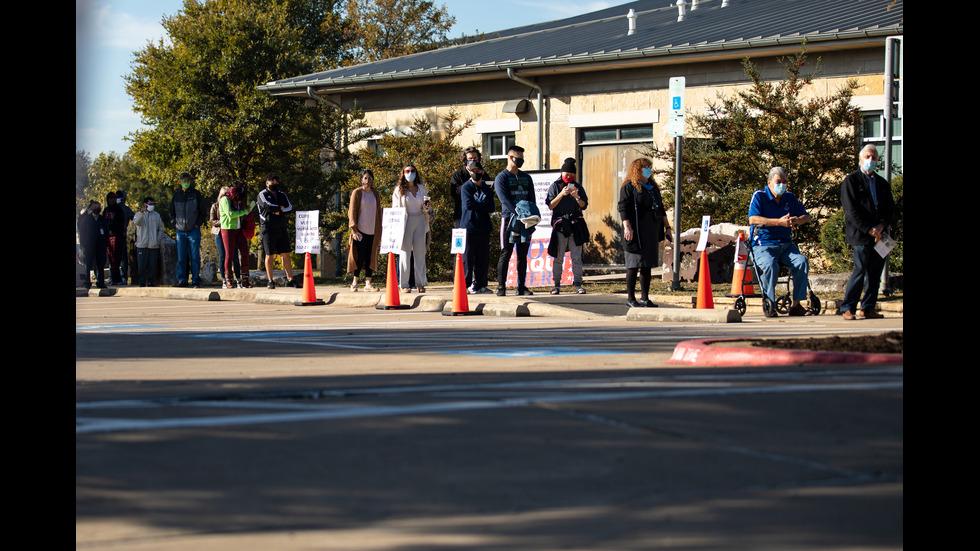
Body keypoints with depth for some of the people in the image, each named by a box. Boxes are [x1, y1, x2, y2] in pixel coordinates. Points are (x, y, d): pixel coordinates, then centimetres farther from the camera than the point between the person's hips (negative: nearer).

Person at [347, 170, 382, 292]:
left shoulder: (376, 194, 14)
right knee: (360, 256, -7)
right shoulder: (357, 193, 1)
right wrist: (354, 229, -12)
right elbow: (352, 212, -3)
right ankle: (355, 282, 5)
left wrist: (379, 231, 12)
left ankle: (368, 283, 3)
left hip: (373, 231, 4)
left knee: (371, 257, 1)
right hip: (360, 230, -4)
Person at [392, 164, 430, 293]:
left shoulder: (422, 189, 13)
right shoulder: (399, 190, 2)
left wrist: (426, 208, -4)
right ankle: (404, 284, -1)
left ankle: (420, 282, 8)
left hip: (420, 221, 3)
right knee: (405, 252, -4)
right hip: (405, 222, -3)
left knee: (420, 252, 3)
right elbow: (395, 209, 0)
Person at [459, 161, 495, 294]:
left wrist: (477, 205, -9)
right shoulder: (466, 187, 1)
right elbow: (468, 204, -14)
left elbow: (491, 208, 4)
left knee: (483, 258, 4)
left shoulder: (487, 189, 14)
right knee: (467, 257, -3)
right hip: (469, 227, -4)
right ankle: (465, 285, 1)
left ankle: (478, 285, 10)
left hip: (484, 227, 4)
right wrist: (483, 203, -6)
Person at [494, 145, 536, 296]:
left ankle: (521, 286, 11)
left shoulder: (526, 177, 17)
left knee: (523, 255, 7)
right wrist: (519, 213, -23)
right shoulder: (501, 177, -1)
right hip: (509, 218, -5)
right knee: (505, 254, -5)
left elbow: (531, 198, 14)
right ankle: (501, 287, -4)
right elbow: (504, 199, -12)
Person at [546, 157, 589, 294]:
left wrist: (576, 197, -13)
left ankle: (577, 284, 2)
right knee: (558, 257, -1)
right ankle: (557, 285, 4)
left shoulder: (578, 187, 11)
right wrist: (561, 194, -15)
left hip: (576, 225, 2)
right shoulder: (555, 186, 5)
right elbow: (550, 205, -3)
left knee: (576, 257, 0)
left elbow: (584, 205, 6)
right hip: (560, 225, -2)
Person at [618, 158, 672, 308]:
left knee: (647, 266, 8)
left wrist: (666, 227, 19)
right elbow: (623, 208, -11)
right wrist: (627, 226, -22)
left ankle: (645, 297, 13)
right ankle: (630, 298, -1)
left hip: (651, 233, 7)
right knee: (634, 264, -6)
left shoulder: (653, 188, 21)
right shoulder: (629, 187, -3)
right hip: (636, 233, -7)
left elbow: (661, 209, 25)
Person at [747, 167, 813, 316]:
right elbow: (753, 219, -17)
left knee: (802, 262, -24)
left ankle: (796, 304, -19)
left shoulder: (790, 198, 15)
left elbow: (807, 217, 11)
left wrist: (797, 220, -15)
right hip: (763, 245, -4)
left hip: (786, 244, 4)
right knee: (770, 265, -35)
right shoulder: (759, 196, -1)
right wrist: (779, 222, -26)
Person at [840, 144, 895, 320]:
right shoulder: (851, 180, 1)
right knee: (860, 271, -9)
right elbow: (851, 210, -7)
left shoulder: (882, 183, 18)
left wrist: (881, 225, -6)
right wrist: (869, 230, -13)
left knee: (875, 273, 5)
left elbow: (890, 207, 14)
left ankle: (868, 308, 12)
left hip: (879, 234, 6)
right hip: (861, 235, -5)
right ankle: (847, 308, -1)